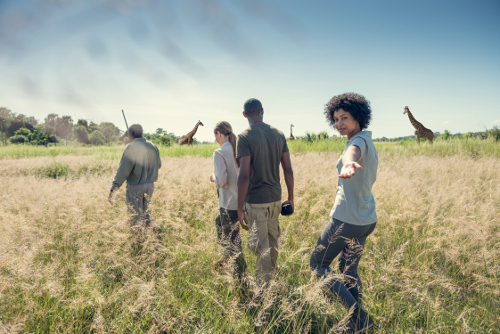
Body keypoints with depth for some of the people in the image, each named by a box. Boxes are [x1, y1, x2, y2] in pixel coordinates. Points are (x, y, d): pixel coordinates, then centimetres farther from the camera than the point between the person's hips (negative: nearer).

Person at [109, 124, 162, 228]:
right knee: (144, 212, 23)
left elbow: (123, 170, -18)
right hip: (150, 185, 6)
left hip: (135, 186, -6)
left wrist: (114, 187, -15)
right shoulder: (153, 147, 3)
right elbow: (158, 165, 16)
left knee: (136, 216, 6)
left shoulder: (131, 147, -14)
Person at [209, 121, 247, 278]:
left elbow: (221, 181, -20)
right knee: (219, 222, 30)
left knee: (232, 239, 3)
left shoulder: (219, 153, -16)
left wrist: (213, 178, 0)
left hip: (229, 203, -8)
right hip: (242, 199, 8)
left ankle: (240, 275, 12)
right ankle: (226, 258, 43)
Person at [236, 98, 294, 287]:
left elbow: (244, 176, -18)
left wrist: (240, 208, -13)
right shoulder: (279, 134, 5)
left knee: (261, 247, 2)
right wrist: (291, 198, 15)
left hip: (256, 201, -6)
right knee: (272, 242, 20)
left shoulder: (244, 137, -11)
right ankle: (270, 280, 36)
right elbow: (288, 170, 5)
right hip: (275, 198, 6)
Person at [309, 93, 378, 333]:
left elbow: (353, 151, -44)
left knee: (318, 264, 5)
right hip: (366, 219, 10)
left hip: (347, 220, -10)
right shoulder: (369, 144, 14)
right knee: (349, 269, 21)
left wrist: (349, 163, -66)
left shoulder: (360, 141, -16)